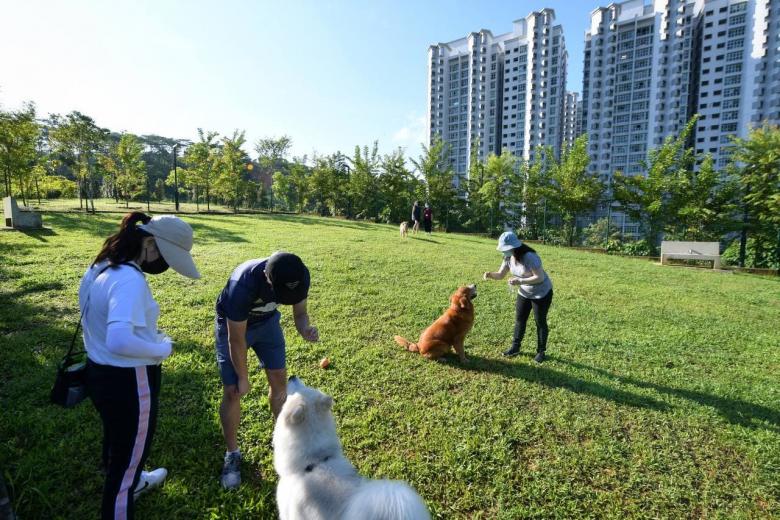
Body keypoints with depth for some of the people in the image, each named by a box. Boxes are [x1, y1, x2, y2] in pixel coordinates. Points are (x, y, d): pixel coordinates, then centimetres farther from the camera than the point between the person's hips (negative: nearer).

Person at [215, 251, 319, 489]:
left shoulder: (300, 276, -30)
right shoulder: (243, 285, -41)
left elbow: (300, 313, -11)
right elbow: (236, 340, -27)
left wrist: (305, 330, -35)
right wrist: (243, 378, -13)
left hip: (267, 321, 4)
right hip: (233, 325, -3)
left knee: (279, 380, 7)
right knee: (232, 391, -4)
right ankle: (232, 454, 18)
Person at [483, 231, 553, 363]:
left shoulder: (529, 257, -32)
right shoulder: (509, 257, -10)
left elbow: (540, 277, -31)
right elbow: (500, 275, -5)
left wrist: (519, 281, -38)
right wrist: (490, 275, -27)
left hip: (542, 293, -7)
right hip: (524, 293, 7)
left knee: (540, 322, 6)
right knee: (519, 319, 11)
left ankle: (541, 351, 22)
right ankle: (515, 347, 25)